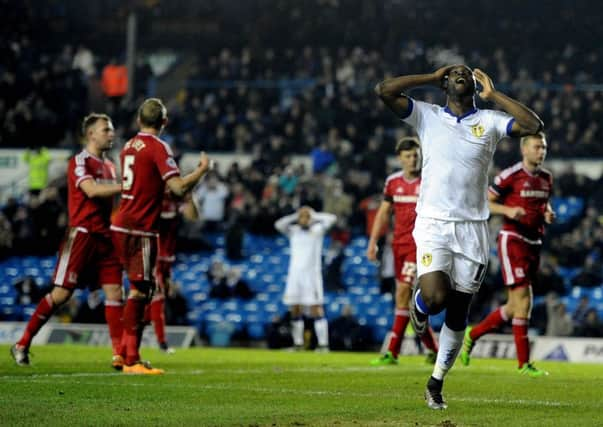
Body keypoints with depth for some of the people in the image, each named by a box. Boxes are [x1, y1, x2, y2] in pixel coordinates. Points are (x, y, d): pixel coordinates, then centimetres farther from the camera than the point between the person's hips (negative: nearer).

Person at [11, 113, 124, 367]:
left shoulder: (109, 166, 17)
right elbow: (91, 190, -24)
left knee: (114, 292, -3)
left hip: (105, 237, 7)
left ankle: (119, 355, -4)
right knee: (61, 294, -7)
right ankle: (22, 344, 4)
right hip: (82, 234, -7)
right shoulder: (79, 162, -7)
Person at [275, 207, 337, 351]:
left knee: (316, 309, -9)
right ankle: (298, 343, 9)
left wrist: (314, 215, 3)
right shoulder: (293, 231, 11)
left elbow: (332, 219, -6)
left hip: (312, 273, -3)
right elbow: (278, 224, -3)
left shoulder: (317, 230, 5)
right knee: (295, 310, 2)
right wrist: (295, 216, 1)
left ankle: (323, 344, -11)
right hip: (294, 273, 3)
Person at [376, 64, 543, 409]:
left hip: (472, 228, 2)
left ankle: (436, 384, 20)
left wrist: (493, 93, -1)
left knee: (458, 314, 5)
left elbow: (533, 125, -8)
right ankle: (418, 304, 15)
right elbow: (384, 90, -4)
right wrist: (432, 77, 4)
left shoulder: (489, 121, 8)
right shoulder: (428, 116, 7)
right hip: (433, 224, -2)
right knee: (435, 297, -23)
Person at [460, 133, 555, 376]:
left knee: (515, 306, 10)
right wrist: (508, 210, -21)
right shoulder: (510, 176, -9)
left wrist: (548, 213, 4)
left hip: (534, 243, 8)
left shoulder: (546, 178, 12)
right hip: (513, 241, -8)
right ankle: (524, 363, -9)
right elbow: (485, 202, -4)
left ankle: (472, 335, 29)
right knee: (523, 300, -12)